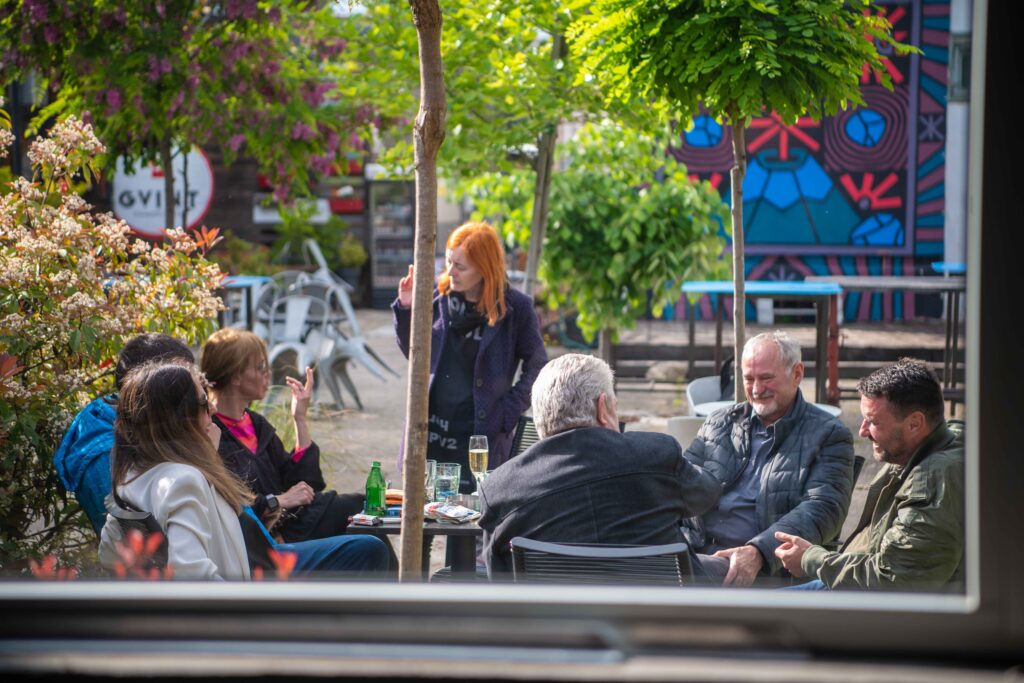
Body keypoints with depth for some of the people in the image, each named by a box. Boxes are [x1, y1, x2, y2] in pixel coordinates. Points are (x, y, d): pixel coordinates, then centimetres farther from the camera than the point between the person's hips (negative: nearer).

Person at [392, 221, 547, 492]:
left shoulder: (515, 308, -6)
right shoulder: (439, 297, 4)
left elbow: (537, 368, 3)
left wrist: (507, 412, -6)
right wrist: (406, 310, 0)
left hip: (479, 436, -4)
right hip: (430, 434, 4)